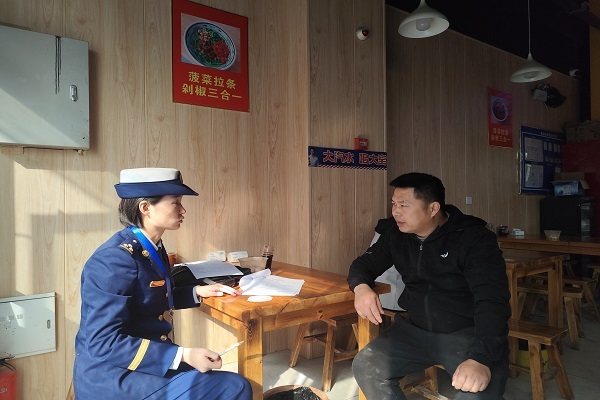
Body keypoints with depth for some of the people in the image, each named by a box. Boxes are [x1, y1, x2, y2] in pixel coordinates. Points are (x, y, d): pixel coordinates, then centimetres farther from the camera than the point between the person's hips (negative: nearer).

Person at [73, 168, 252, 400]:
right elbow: (104, 343, -26)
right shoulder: (116, 258, -22)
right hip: (114, 378, -9)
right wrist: (183, 355, -29)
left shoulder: (152, 248, 5)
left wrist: (197, 292, 11)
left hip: (143, 364, 9)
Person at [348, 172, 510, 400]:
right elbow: (365, 263, 12)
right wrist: (361, 286, -14)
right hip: (415, 330, 5)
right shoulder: (396, 237, 4)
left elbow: (492, 300, -23)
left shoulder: (474, 238, -14)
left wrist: (480, 358, -38)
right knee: (365, 366, -14)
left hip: (468, 333, -4)